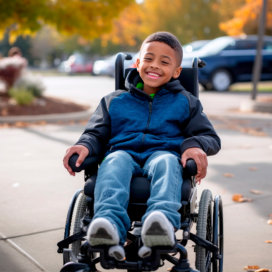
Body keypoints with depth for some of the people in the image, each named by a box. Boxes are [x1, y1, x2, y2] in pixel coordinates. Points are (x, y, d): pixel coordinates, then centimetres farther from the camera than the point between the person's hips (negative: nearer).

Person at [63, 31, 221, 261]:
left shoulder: (185, 102, 22)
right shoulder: (115, 100, 25)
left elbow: (211, 137, 16)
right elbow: (97, 134, 19)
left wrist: (195, 145, -9)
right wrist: (85, 146, -6)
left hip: (163, 153, -1)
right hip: (124, 153, 1)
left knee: (166, 162, -37)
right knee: (114, 161, -35)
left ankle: (163, 221, -64)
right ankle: (110, 225, -59)